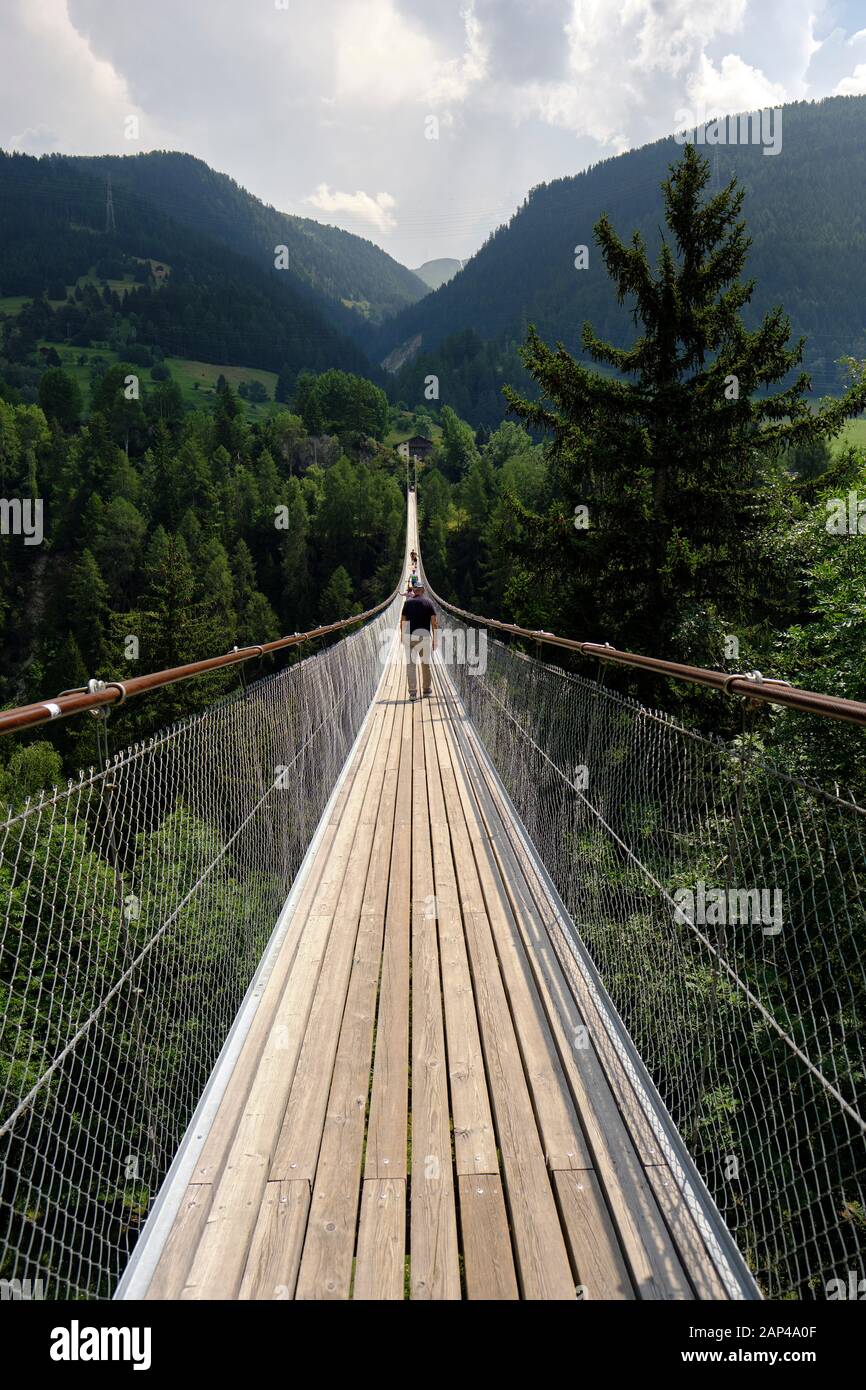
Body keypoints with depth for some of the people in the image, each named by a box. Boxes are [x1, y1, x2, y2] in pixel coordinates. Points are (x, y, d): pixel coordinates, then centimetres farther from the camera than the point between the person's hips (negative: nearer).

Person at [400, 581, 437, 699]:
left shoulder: (408, 602, 5)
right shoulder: (429, 602, 4)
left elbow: (402, 621, 5)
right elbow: (434, 622, 0)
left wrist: (402, 635, 18)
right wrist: (434, 639, 6)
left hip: (410, 636, 0)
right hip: (425, 636, 0)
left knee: (411, 664, 0)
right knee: (426, 663, 14)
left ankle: (412, 691, -9)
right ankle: (426, 689, 23)